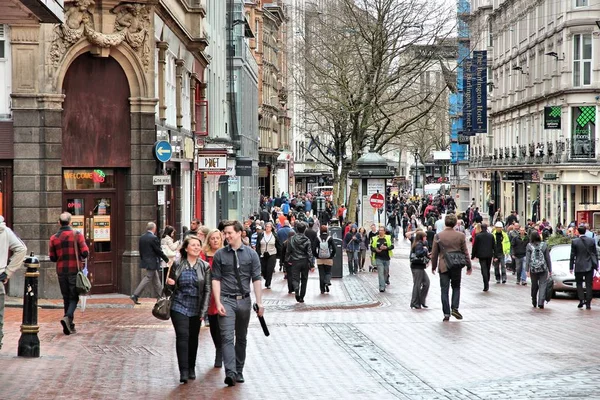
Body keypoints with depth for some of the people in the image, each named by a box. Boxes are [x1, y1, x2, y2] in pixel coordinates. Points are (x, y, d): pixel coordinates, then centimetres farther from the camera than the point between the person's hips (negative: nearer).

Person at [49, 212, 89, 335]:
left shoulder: (54, 238, 2)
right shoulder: (77, 235, -5)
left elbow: (52, 258, 3)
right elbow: (85, 252, -10)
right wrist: (80, 256, 12)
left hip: (61, 271, 3)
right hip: (74, 270, -3)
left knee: (66, 297, 11)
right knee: (74, 297, 4)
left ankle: (70, 326, 10)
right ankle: (67, 317, -21)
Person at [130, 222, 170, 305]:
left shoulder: (141, 237, 6)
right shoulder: (153, 238, -17)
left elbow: (140, 249, 11)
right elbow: (158, 251, -14)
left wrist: (143, 260, 20)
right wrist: (166, 259, -4)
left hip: (145, 261, 9)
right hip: (152, 262, -8)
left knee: (156, 279, 16)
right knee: (148, 278, -4)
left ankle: (160, 295, 23)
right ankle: (135, 295, -9)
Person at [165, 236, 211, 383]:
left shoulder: (205, 267, 1)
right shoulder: (177, 265, 0)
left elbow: (207, 290, 1)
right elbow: (172, 288, 10)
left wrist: (203, 310, -5)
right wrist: (170, 284, -14)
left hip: (196, 309, 1)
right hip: (179, 306, -1)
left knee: (193, 338, 9)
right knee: (182, 336, -12)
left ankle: (191, 368, 26)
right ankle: (183, 371, -13)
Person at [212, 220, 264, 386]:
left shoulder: (251, 254, 2)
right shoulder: (220, 255, 1)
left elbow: (256, 279, 1)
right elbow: (216, 279, 0)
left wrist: (259, 303, -5)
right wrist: (218, 302, -9)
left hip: (244, 300, 2)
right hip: (226, 300, -2)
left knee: (241, 338, 12)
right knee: (227, 337, -13)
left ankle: (239, 371, 23)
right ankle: (230, 373, -20)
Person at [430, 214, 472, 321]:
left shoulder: (438, 236, -5)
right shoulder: (460, 236, -4)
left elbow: (434, 253, 1)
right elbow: (465, 252, 1)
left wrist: (433, 266, 13)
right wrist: (469, 266, 11)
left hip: (443, 267, 0)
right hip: (456, 267, 1)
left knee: (444, 290, 5)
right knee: (456, 287, 16)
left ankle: (446, 314, 3)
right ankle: (455, 308, 1)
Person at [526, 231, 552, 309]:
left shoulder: (529, 246, -2)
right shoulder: (544, 245, 0)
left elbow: (527, 259, -4)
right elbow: (548, 258, 3)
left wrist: (527, 270, -2)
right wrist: (550, 270, 8)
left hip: (533, 269, 1)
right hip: (543, 269, -1)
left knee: (534, 286, 13)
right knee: (542, 286, 0)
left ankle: (534, 302, 23)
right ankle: (541, 303, -11)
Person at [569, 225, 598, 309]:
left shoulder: (574, 242, -8)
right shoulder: (592, 241, -2)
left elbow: (572, 255, -4)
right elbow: (595, 254, 3)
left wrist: (571, 267, 3)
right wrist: (596, 265, 11)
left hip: (579, 267, -1)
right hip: (589, 266, 1)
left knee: (579, 284, 13)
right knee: (589, 285, 6)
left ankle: (581, 300, -2)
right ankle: (588, 303, 4)